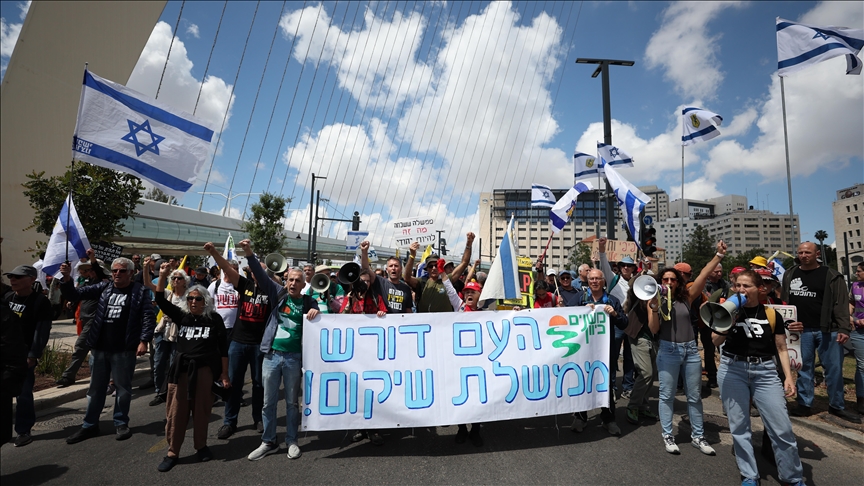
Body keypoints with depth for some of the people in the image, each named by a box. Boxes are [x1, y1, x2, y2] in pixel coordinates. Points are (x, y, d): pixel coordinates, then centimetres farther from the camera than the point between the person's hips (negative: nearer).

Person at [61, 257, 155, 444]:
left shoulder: (139, 291, -5)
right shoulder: (103, 287, 7)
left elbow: (149, 316, -9)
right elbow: (76, 294, 6)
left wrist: (143, 341, -16)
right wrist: (67, 279, -13)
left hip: (124, 350, -4)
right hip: (99, 348, 4)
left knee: (123, 388, 8)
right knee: (96, 387, 15)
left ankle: (121, 423, 22)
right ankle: (90, 425, 29)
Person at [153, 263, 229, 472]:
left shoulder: (214, 319, -2)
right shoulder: (181, 316, 6)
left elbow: (223, 348, -1)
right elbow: (161, 300, -3)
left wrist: (224, 374, -2)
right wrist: (163, 276, -17)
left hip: (204, 369, -2)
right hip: (181, 368, 3)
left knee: (201, 409, 7)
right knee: (175, 411, 6)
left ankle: (201, 446, 26)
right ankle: (172, 453, 20)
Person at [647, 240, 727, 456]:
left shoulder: (686, 297, 3)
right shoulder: (655, 300, -2)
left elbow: (703, 275, -8)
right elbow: (653, 328, -11)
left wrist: (719, 255, -15)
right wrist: (655, 308, -23)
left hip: (691, 349, 3)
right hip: (668, 350, -2)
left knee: (694, 396, 12)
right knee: (667, 395, 5)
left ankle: (697, 437, 25)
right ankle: (667, 436, 15)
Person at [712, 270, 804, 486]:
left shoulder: (771, 314, 2)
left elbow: (781, 348, 8)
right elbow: (716, 341, -3)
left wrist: (788, 376, 1)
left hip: (765, 371, 0)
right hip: (732, 369, 0)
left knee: (782, 427, 3)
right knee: (738, 426, 7)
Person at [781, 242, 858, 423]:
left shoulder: (831, 276, -2)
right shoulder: (789, 275, 6)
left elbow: (841, 304, -5)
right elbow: (784, 301, 9)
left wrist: (844, 328, -12)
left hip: (828, 330, -2)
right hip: (801, 330, 2)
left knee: (834, 368, 6)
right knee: (803, 368, 8)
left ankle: (836, 406, 21)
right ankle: (804, 405, 16)